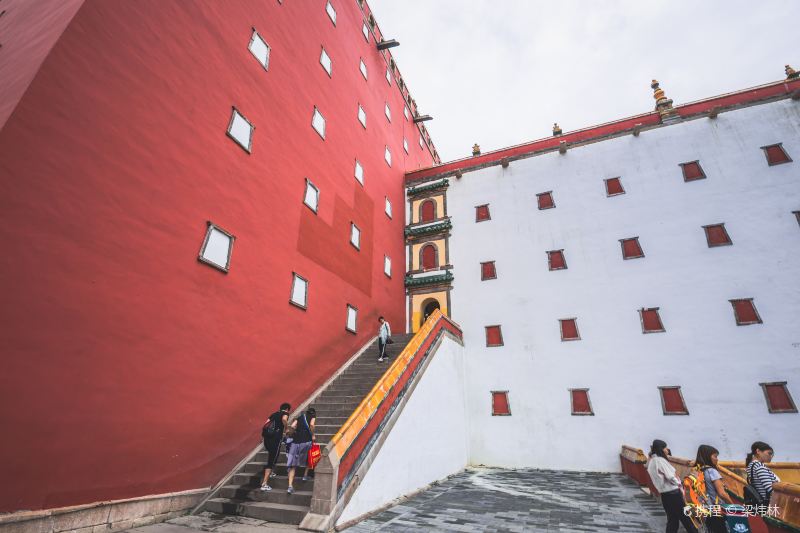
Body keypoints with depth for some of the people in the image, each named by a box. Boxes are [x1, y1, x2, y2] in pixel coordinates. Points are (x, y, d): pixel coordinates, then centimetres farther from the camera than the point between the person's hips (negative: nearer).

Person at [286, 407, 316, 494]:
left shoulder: (300, 417, 22)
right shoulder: (313, 417, 10)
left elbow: (292, 426, 8)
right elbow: (311, 425, -10)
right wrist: (313, 435, 0)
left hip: (296, 441, 3)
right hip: (306, 440, -3)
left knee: (293, 465, 4)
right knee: (309, 457, 27)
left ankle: (290, 486, -4)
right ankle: (305, 476, 29)